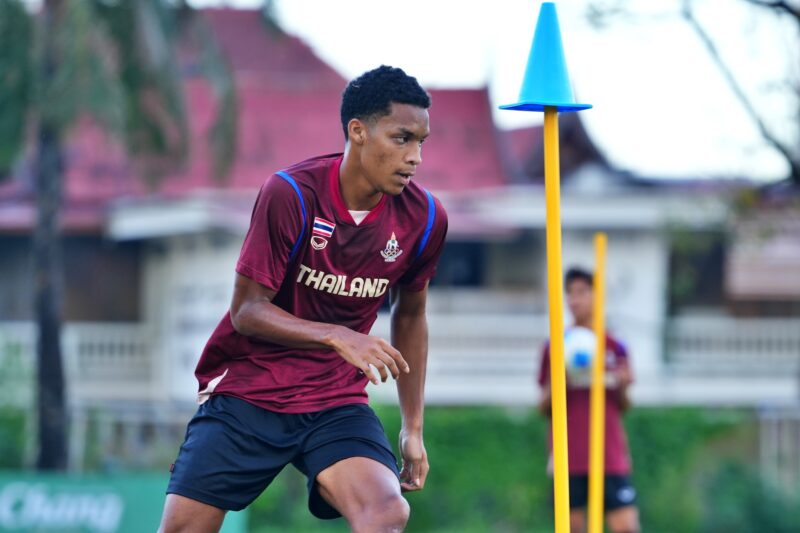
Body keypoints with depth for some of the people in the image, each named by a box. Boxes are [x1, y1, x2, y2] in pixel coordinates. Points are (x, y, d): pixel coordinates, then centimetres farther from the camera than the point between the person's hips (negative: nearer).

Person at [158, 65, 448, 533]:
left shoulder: (424, 218, -5)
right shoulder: (289, 195, -17)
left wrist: (414, 427, 13)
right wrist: (337, 337, -29)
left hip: (337, 403, 2)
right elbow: (246, 309, -14)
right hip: (247, 390, -2)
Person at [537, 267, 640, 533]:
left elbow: (623, 407, 15)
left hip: (611, 458, 0)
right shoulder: (553, 348, 7)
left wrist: (622, 387, -6)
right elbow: (544, 409, 9)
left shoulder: (615, 348, 9)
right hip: (569, 459, 0)